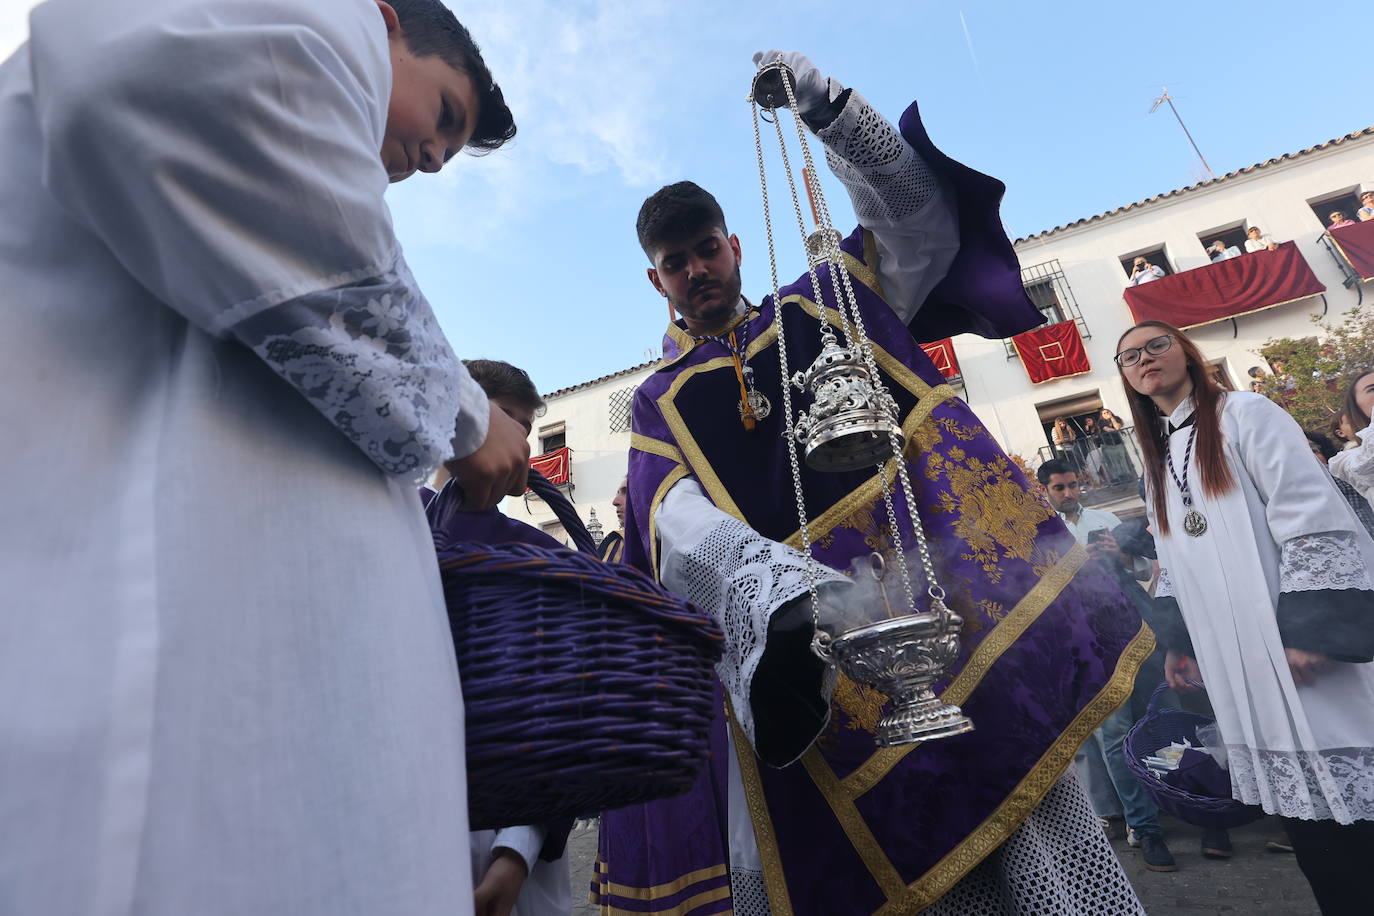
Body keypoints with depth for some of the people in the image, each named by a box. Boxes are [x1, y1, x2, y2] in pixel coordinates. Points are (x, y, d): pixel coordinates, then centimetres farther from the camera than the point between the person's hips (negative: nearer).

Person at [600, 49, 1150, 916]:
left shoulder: (819, 308, 22)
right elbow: (675, 513, -1)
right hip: (794, 600, 1)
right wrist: (759, 584, -23)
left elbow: (915, 212, 14)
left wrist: (825, 104, 3)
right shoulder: (661, 400, 17)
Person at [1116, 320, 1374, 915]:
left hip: (1297, 654, -6)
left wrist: (1309, 627, -18)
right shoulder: (1156, 460, 16)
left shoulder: (1245, 414, -2)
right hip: (1238, 668, 6)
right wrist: (1177, 640, 13)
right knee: (1303, 813, 11)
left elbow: (1313, 518, -12)